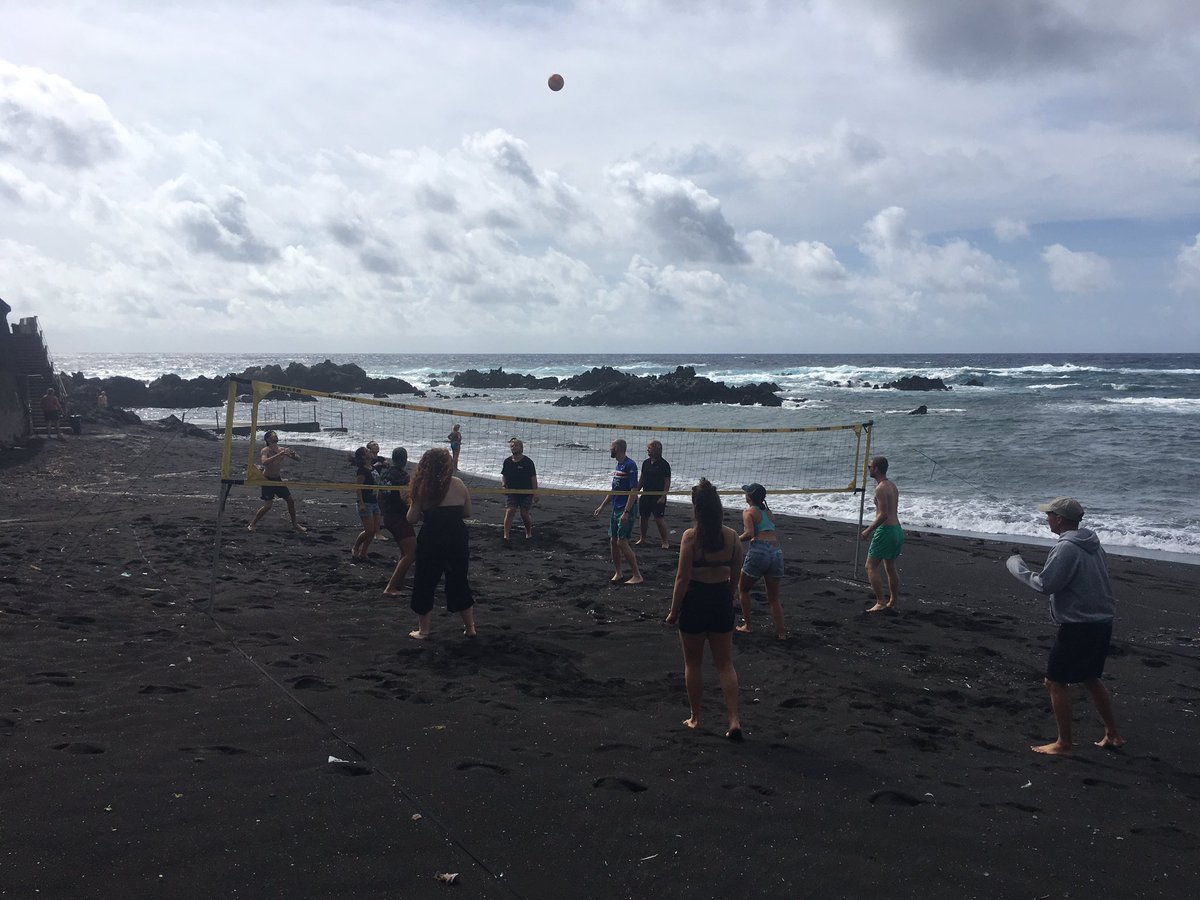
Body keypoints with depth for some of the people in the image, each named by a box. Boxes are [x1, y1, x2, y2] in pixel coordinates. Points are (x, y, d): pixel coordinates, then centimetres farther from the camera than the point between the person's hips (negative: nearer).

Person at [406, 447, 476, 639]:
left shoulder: (423, 486, -6)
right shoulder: (458, 484, 0)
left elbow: (412, 518, -3)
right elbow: (467, 513, 9)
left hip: (431, 539, -3)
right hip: (458, 538, 3)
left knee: (424, 583, 13)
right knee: (459, 582, 18)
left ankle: (423, 630, 19)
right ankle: (470, 627, 25)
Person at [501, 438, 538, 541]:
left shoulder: (527, 462, -6)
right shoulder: (507, 462, 6)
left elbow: (533, 478, -7)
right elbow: (504, 476, 15)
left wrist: (535, 493, -11)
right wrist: (504, 484, -5)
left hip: (526, 492, -3)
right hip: (511, 491, 3)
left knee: (524, 513, -1)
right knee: (510, 511, -12)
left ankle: (529, 532, 25)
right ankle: (506, 535, -16)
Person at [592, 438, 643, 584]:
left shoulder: (630, 465, -15)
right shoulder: (618, 465, 14)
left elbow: (634, 490, -20)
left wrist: (626, 512, -24)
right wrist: (602, 506, 23)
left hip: (627, 510, -9)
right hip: (615, 509, 9)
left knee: (622, 542, -11)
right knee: (613, 541, 10)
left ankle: (637, 576, -4)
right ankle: (617, 573, 22)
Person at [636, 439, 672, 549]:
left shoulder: (664, 464, -10)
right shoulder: (646, 463, 8)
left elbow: (667, 482, -11)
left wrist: (663, 496, -16)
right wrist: (637, 491, 12)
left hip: (658, 496, -6)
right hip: (646, 494, 6)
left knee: (659, 519, -6)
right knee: (643, 517, 10)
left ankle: (665, 541, 5)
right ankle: (642, 539, 24)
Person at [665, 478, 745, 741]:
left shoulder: (691, 536, -15)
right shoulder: (732, 536, -2)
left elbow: (682, 577, -14)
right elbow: (735, 575, 6)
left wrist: (674, 611, -5)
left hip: (695, 601, -3)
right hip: (722, 601, 4)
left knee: (693, 664, 14)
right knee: (725, 664, 12)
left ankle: (695, 718, 25)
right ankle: (734, 720, 4)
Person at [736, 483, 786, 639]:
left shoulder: (749, 511, 2)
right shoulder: (768, 512, 21)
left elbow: (749, 533, -12)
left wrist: (737, 540, 4)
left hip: (759, 551, -6)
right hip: (777, 552, 6)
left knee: (743, 589, 17)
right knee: (774, 598, 15)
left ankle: (747, 625, 18)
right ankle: (781, 631, 7)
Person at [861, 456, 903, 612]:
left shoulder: (881, 488, -16)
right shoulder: (893, 486, 13)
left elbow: (883, 514, -21)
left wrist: (868, 530, -16)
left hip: (886, 530, -9)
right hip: (897, 529, 9)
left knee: (871, 567, -4)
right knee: (890, 567, 18)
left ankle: (880, 603, -8)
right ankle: (893, 602, 23)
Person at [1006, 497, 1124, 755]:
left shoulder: (1066, 548, -19)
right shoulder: (1092, 543, 9)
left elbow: (1045, 585, -20)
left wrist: (1017, 566, -8)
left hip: (1078, 626, -9)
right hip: (1102, 622, 9)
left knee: (1056, 682, 1)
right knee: (1091, 678, 23)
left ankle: (1063, 743, 7)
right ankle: (1112, 735, 28)